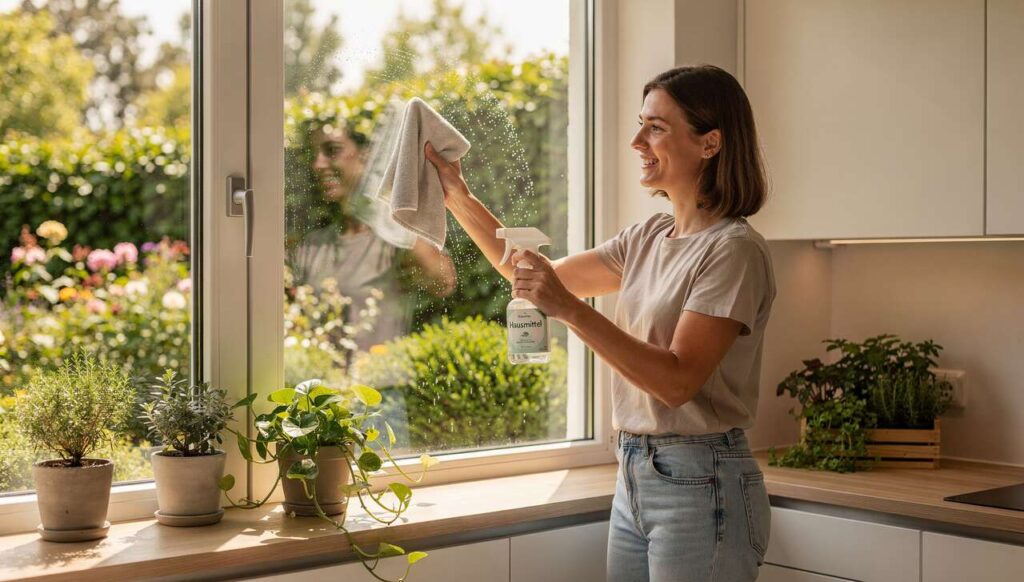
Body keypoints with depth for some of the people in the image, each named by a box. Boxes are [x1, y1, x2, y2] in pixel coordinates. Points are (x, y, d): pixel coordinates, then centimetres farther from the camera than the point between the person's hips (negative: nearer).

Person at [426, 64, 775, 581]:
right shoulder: (649, 238, 9)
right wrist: (460, 200, 12)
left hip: (699, 485, -7)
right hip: (634, 476, 8)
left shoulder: (733, 249, -15)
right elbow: (540, 278, 17)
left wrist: (570, 309, -27)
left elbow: (679, 380, -23)